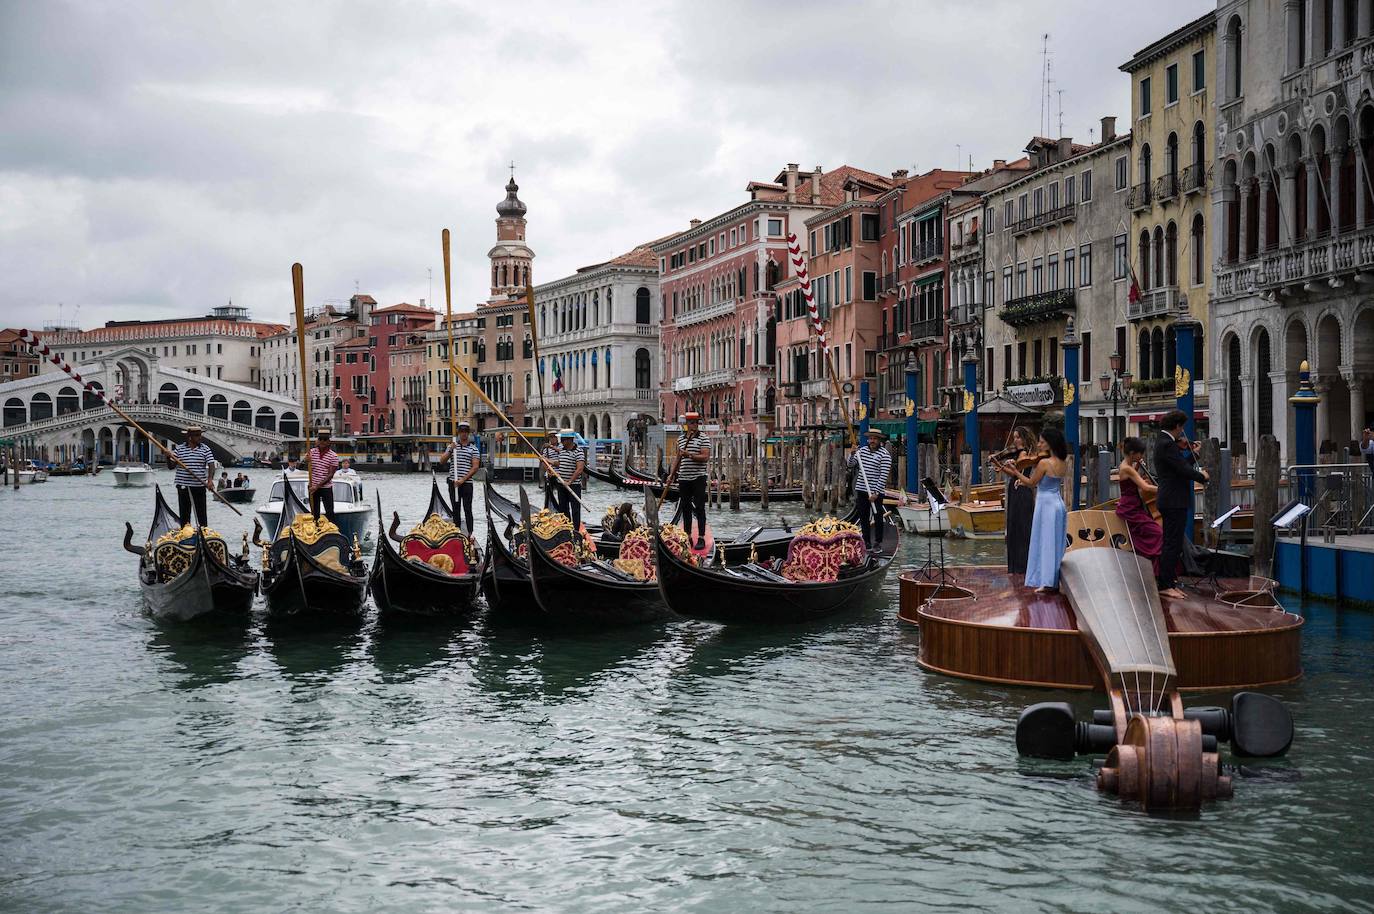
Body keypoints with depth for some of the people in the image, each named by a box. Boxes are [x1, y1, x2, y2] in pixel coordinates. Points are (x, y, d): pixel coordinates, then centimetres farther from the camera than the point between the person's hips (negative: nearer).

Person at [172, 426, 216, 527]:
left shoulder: (205, 449, 2)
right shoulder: (179, 448, 3)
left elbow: (211, 465, -7)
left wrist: (210, 479, -22)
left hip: (199, 486, -1)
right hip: (183, 486, 1)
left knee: (201, 513, 2)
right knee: (184, 513, 6)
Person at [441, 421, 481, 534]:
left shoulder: (473, 448, 2)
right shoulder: (452, 446, 12)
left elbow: (475, 467, -5)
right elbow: (442, 461, 3)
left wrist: (463, 479, -14)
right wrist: (450, 450, -13)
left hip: (467, 483, -3)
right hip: (453, 482, 3)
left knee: (467, 510, -4)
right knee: (456, 510, 8)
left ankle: (470, 534, -3)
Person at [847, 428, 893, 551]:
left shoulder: (885, 455, -9)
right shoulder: (862, 450, 10)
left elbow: (883, 476, -14)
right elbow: (851, 464, 12)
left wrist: (876, 493, -18)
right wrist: (853, 454, -8)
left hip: (876, 492, -5)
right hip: (861, 490, 5)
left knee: (877, 517, 0)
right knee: (863, 517, 8)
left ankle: (878, 542, 8)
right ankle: (866, 542, 16)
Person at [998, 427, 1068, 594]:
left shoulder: (1044, 463, -19)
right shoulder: (1063, 463, 4)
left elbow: (1031, 483, -8)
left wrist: (1015, 472, -3)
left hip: (1046, 504, -8)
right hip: (1058, 503, 8)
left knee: (1045, 543, -2)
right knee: (1055, 544, 14)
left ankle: (1047, 582, -1)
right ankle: (1054, 581, 20)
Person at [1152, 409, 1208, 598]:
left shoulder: (1163, 441, 14)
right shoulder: (1167, 444, -18)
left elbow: (1181, 466, 20)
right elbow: (1184, 470, -21)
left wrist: (1193, 454, 24)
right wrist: (1202, 476, -5)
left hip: (1170, 502, 11)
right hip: (1174, 502, -11)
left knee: (1172, 544, 15)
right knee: (1172, 545, -8)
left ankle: (1169, 583, 19)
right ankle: (1165, 585, -5)